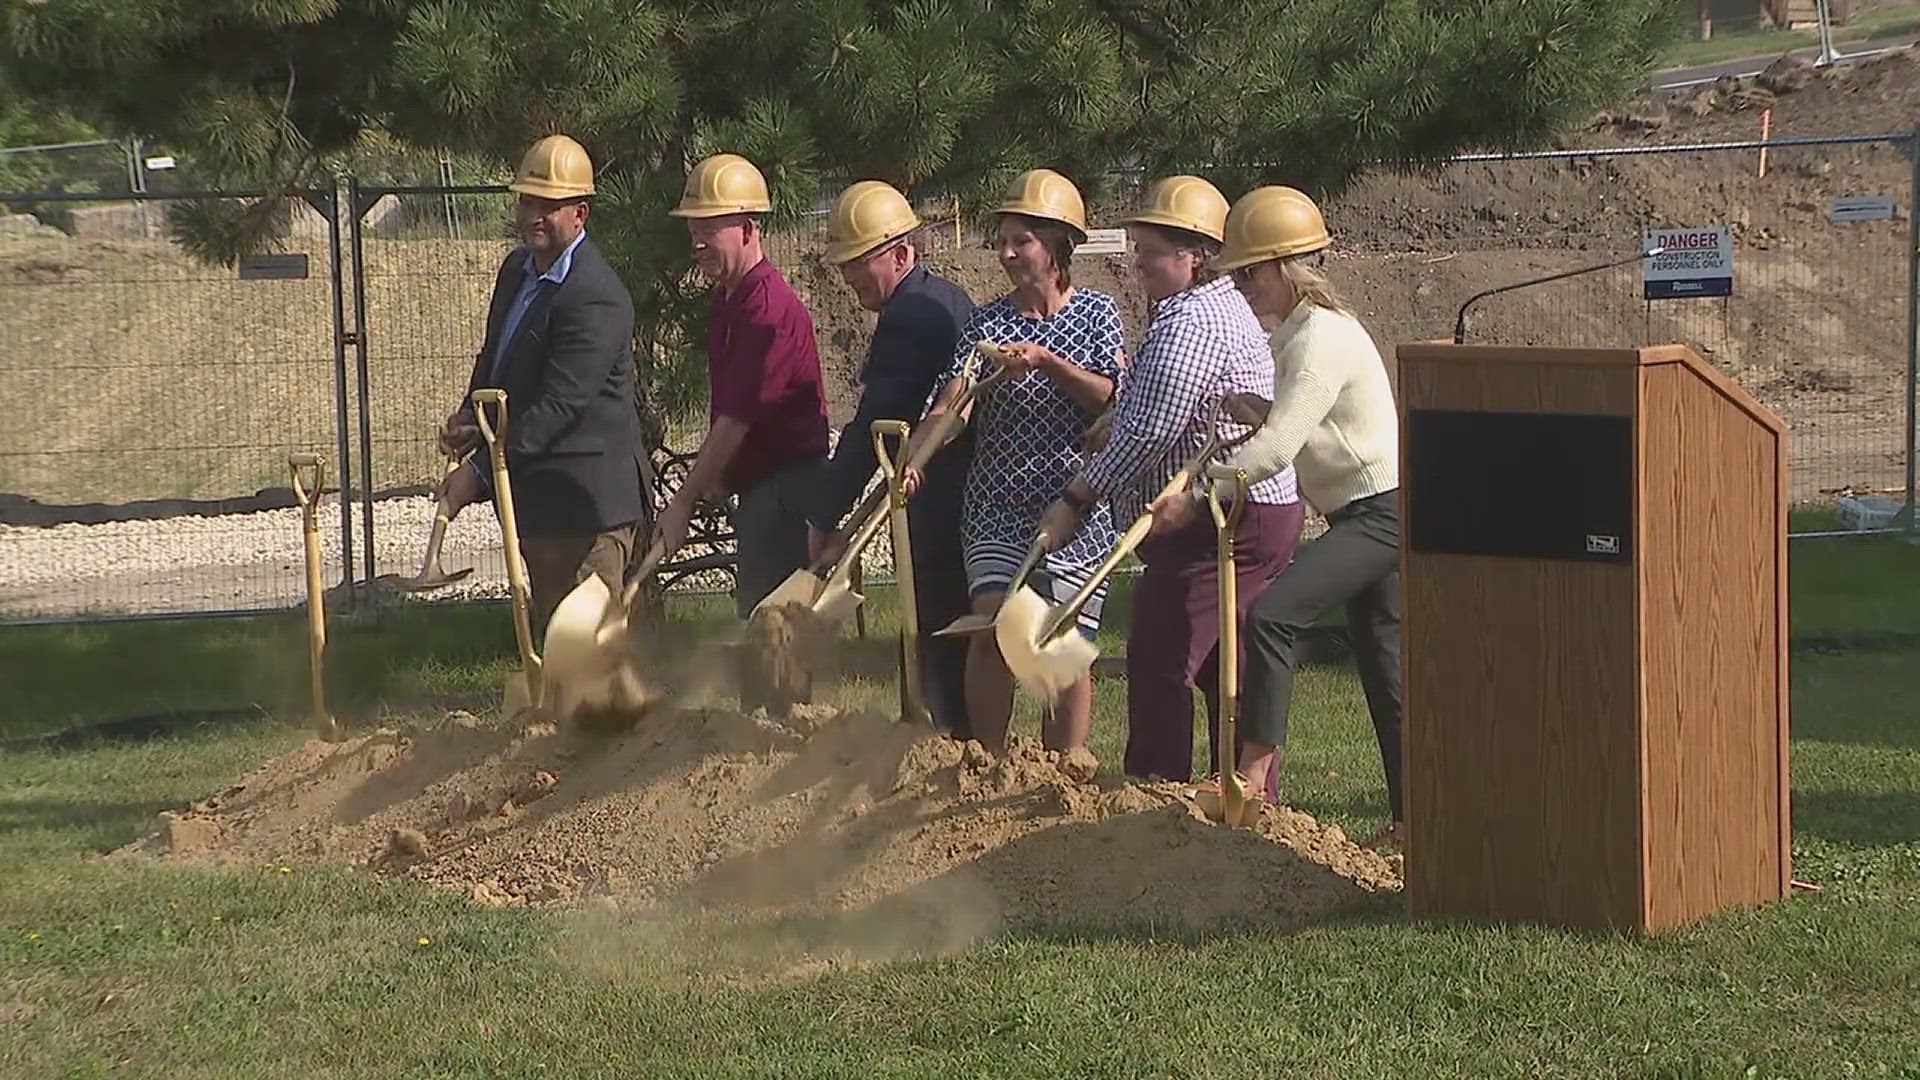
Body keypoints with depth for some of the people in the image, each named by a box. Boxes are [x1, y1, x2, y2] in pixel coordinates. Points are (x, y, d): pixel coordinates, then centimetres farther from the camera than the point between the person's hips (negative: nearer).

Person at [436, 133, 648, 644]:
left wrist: (481, 472, -25)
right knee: (545, 635, 16)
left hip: (585, 501, -10)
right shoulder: (517, 268, 10)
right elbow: (495, 357, 24)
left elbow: (559, 404, -25)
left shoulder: (596, 298, -20)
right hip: (535, 495, 10)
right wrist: (470, 415, 4)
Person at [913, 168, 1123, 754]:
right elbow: (951, 404, -8)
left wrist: (1046, 362, -19)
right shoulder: (987, 324, 5)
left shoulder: (1096, 313, 5)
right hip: (996, 507, 1)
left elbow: (1109, 398, -6)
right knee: (993, 629, -15)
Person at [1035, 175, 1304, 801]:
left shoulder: (1190, 322, -16)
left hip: (1212, 529, -11)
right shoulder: (1221, 306, 20)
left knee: (1160, 665, -9)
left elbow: (1147, 433, -20)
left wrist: (1076, 500, -13)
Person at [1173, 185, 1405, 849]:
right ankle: (1411, 815, 14)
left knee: (1272, 615, -21)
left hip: (1379, 513, -11)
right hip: (1376, 516, 11)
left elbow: (1277, 446, -26)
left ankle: (1255, 771, -21)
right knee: (1382, 663, 11)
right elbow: (1290, 425, 20)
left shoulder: (1321, 338, -18)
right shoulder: (1299, 332, 14)